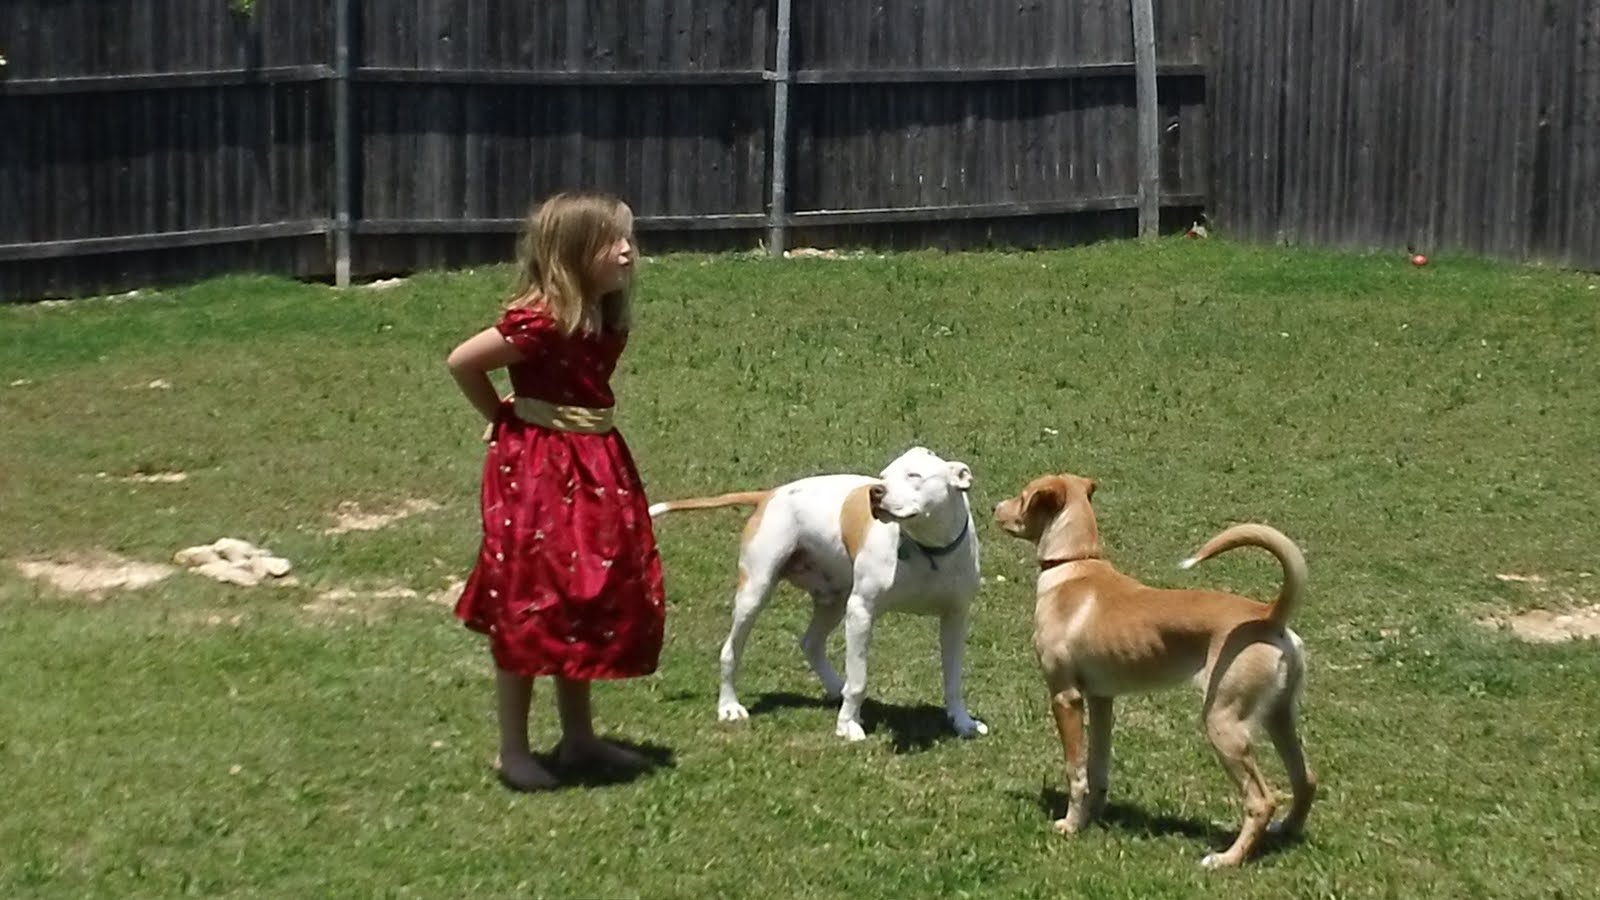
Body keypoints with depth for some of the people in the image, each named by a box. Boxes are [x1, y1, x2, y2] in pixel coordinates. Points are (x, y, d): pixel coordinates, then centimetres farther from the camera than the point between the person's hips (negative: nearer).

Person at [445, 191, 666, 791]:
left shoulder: (604, 322, 4)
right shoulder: (539, 322, -21)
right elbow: (461, 362, -15)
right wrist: (502, 418, -3)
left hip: (594, 471, 8)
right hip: (535, 471, -8)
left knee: (588, 608, 15)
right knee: (529, 611, 0)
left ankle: (579, 738, 28)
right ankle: (513, 752, 11)